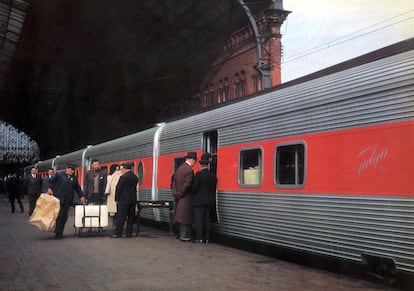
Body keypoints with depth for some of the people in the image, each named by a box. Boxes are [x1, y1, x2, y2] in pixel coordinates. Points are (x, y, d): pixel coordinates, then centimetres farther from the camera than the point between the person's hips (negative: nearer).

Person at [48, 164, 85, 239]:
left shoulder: (74, 178, 16)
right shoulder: (59, 175, 3)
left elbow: (77, 188, 22)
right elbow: (50, 181, 2)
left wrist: (81, 196, 13)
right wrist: (49, 188, -13)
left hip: (67, 201, 5)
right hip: (58, 199, -4)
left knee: (64, 217, 3)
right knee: (59, 216, -8)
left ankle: (60, 233, 11)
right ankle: (57, 233, -1)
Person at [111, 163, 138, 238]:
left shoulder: (123, 177, -13)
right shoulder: (135, 177, 8)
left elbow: (119, 189, -10)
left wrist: (117, 199, -1)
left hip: (124, 200, -7)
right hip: (133, 200, 7)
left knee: (121, 217, -3)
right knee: (131, 217, 9)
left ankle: (118, 233, -2)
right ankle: (129, 233, 11)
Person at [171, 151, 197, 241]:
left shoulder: (179, 169, 9)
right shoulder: (189, 170, -17)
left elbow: (174, 183, 10)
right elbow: (187, 184, -20)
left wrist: (175, 194, 7)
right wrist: (180, 194, -8)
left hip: (179, 198, 8)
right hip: (186, 198, -8)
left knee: (180, 216, 13)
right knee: (186, 216, -3)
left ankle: (181, 234, 21)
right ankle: (184, 236, 0)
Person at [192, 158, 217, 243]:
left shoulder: (199, 174, -12)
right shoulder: (213, 175, 5)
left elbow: (194, 187, -13)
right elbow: (214, 188, 8)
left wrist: (194, 193, 7)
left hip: (199, 201, -5)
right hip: (209, 201, 5)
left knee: (199, 219, -1)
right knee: (207, 219, 9)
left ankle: (199, 238, -3)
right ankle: (206, 238, 11)